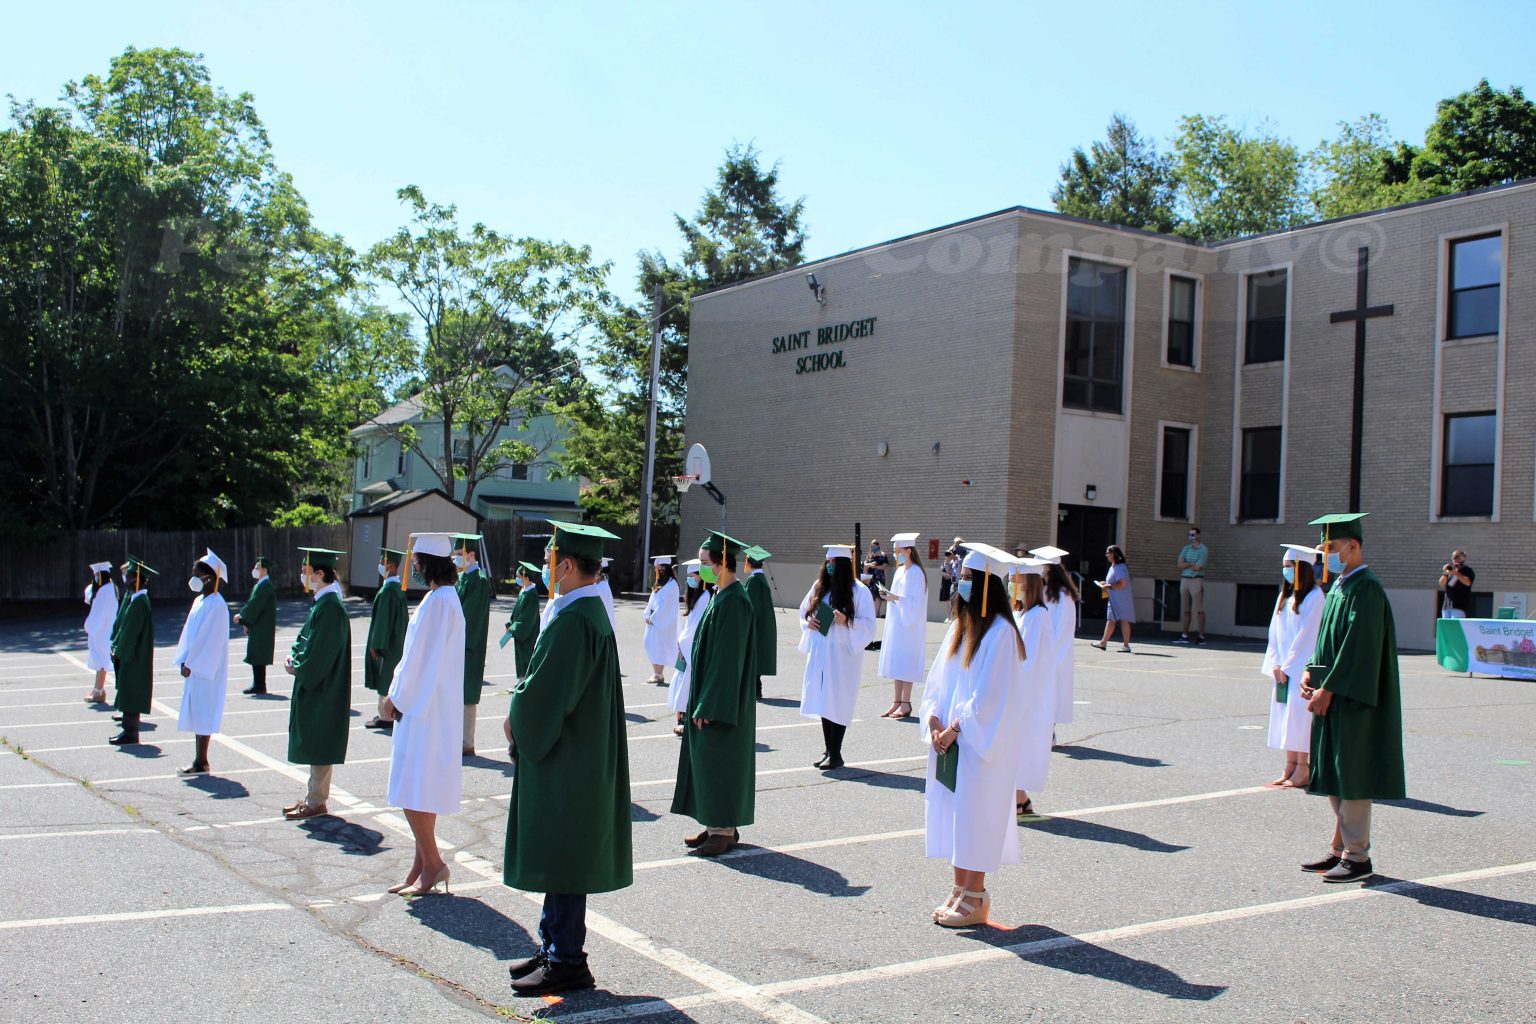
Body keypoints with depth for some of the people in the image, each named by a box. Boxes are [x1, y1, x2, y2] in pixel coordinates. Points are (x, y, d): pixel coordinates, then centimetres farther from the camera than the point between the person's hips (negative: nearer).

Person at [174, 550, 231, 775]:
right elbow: (191, 632, 15)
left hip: (206, 669, -9)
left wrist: (189, 664, -16)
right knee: (196, 713, 11)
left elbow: (208, 638, -19)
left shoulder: (216, 605, -16)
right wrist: (185, 661, 9)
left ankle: (201, 762, 1)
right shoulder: (200, 600, 12)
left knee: (202, 713, -5)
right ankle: (200, 760, 17)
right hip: (195, 666, 9)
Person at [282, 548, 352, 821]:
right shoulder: (321, 603, 10)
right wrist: (294, 657, 1)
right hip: (314, 685, 10)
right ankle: (314, 795, 24)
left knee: (319, 746, -2)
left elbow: (320, 653, -22)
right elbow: (306, 637, 18)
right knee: (314, 745, 16)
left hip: (323, 688, -10)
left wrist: (297, 668, -10)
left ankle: (317, 802, 6)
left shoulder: (330, 607, -20)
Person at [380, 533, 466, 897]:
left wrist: (395, 699, -8)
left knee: (412, 792, -4)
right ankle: (423, 867, 19)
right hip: (431, 705, 10)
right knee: (422, 791, 13)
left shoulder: (438, 601, -18)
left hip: (424, 707, -10)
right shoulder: (446, 597, 12)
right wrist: (395, 695, 15)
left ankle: (431, 864, 3)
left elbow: (419, 658, -18)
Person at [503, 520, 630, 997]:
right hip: (570, 755, 10)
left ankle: (567, 961, 8)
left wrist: (516, 718, -5)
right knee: (558, 855, 17)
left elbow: (545, 693, -23)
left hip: (566, 762, -10)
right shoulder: (590, 611, 10)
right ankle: (555, 945, 27)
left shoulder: (574, 620, -22)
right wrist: (522, 711, 8)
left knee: (561, 858, -1)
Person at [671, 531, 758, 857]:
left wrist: (708, 706, -21)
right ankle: (717, 826, 21)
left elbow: (727, 658, -22)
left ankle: (725, 829, 9)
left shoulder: (734, 601, -20)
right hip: (708, 692, 10)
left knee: (720, 759, -1)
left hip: (723, 698, -10)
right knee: (707, 758, 13)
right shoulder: (720, 596, 10)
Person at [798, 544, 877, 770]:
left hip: (843, 654, -5)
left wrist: (847, 622, -23)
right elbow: (804, 611, 19)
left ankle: (835, 755, 5)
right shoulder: (818, 587, 8)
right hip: (819, 652, 5)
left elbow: (868, 625, -8)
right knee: (823, 701, 8)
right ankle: (828, 750, 19)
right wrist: (808, 622, -2)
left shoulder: (859, 591, -7)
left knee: (837, 703, -4)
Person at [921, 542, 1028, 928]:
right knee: (954, 812, 11)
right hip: (950, 737, 8)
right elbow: (939, 676, 11)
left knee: (974, 814, -2)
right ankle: (960, 889, 20)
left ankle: (976, 898, 8)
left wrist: (955, 728, -16)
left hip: (981, 740, -8)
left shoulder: (1000, 632, -14)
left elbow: (992, 693, -18)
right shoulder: (959, 624, 10)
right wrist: (933, 718, -3)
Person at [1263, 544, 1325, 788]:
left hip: (1301, 668, -7)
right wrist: (1275, 664, 0)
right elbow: (1275, 632, 11)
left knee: (1299, 715, -6)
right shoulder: (1285, 596, 13)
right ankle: (1290, 766, 13)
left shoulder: (1314, 597, -10)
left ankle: (1302, 769, -1)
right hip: (1284, 668, 7)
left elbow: (1306, 636, -13)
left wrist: (1287, 666, -12)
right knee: (1285, 715, 7)